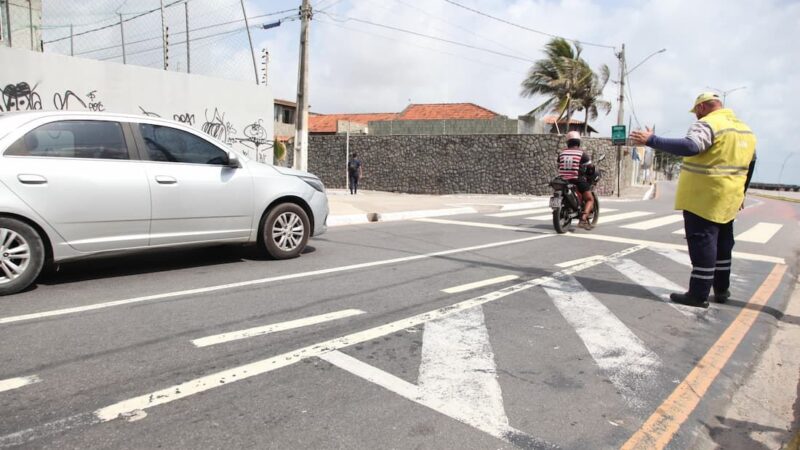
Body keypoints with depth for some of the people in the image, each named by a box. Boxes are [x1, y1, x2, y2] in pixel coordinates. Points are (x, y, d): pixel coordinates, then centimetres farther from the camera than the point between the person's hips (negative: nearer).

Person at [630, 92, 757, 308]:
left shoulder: (708, 124, -14)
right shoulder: (745, 129, 17)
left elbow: (690, 146, -32)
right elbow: (750, 163, 23)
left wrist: (651, 140, -32)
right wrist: (740, 193, 32)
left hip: (703, 198, -9)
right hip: (728, 199, 9)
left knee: (702, 243, -5)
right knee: (722, 244, 17)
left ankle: (699, 295, -2)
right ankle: (721, 289, 26)